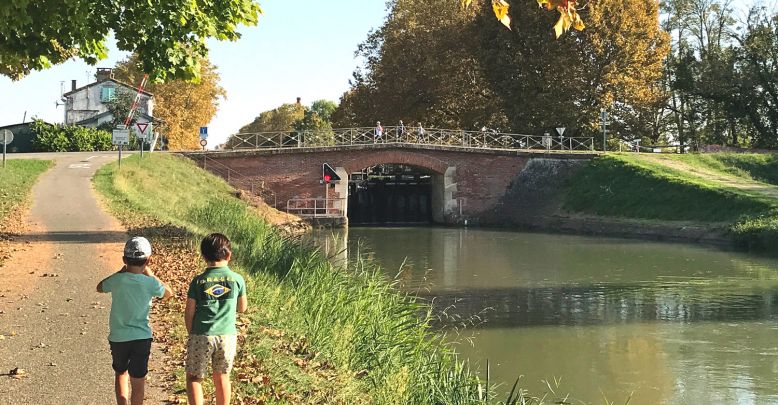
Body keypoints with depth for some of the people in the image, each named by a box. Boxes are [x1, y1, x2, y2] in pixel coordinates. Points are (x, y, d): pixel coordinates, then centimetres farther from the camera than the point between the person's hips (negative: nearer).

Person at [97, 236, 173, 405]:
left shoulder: (117, 280, -9)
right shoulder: (149, 283, -12)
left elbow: (100, 287, 13)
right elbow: (168, 293, 8)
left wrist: (121, 271, 13)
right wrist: (149, 273, 10)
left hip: (118, 337, 2)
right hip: (141, 337, -2)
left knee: (121, 373, 22)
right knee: (138, 381, 6)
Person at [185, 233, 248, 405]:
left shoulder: (198, 281, -5)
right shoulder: (237, 279, -2)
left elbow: (189, 313, -3)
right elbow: (242, 308, 10)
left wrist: (191, 334, 12)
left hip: (201, 336, -2)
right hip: (227, 335, 2)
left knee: (194, 378, 11)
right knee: (222, 378, 17)